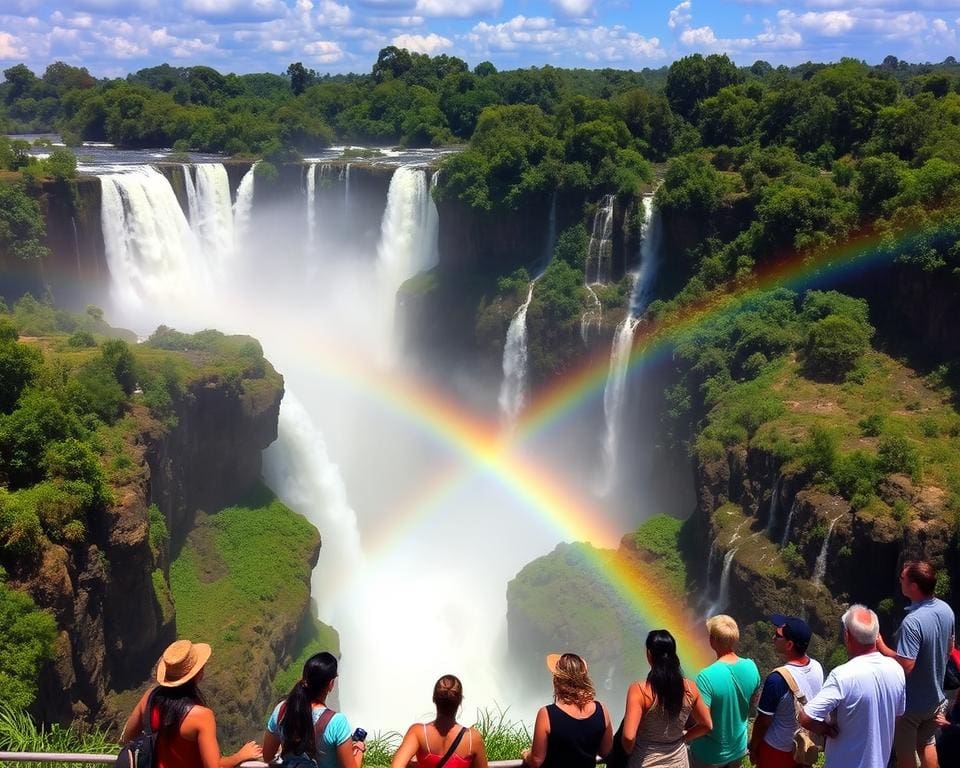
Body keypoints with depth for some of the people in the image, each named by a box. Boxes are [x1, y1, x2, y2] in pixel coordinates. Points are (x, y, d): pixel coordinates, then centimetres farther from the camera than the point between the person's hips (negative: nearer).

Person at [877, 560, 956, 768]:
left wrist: (881, 647, -19)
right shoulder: (946, 610, -7)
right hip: (935, 696, 7)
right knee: (927, 744, 26)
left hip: (911, 702, -7)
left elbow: (905, 665, -32)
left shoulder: (912, 622, -33)